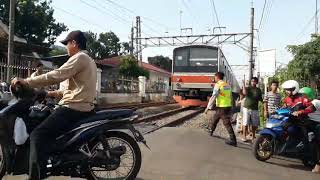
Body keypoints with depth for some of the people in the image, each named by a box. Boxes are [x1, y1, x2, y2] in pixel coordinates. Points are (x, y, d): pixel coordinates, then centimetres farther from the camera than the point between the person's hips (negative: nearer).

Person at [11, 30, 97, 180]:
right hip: (84, 107, 11)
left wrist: (26, 81, -14)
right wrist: (58, 93, 23)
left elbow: (56, 75, -21)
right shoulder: (89, 61, 22)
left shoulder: (79, 58, -11)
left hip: (73, 108, -11)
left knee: (37, 135, -14)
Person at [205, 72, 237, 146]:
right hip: (228, 106, 8)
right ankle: (211, 131, 40)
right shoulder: (227, 85, 13)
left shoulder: (218, 85, -11)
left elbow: (213, 97, -15)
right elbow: (230, 96, 16)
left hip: (221, 107, -8)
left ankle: (233, 141, -3)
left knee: (227, 123, -3)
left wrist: (208, 107, -10)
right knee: (214, 119, 23)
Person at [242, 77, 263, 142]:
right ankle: (244, 136, 5)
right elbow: (245, 93, -23)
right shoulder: (247, 88, -1)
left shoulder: (258, 90, 11)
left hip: (255, 109, 3)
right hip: (247, 108, -3)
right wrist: (244, 85, -21)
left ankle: (253, 136, 24)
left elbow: (260, 99, 16)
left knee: (255, 124, 8)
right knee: (245, 123, -3)